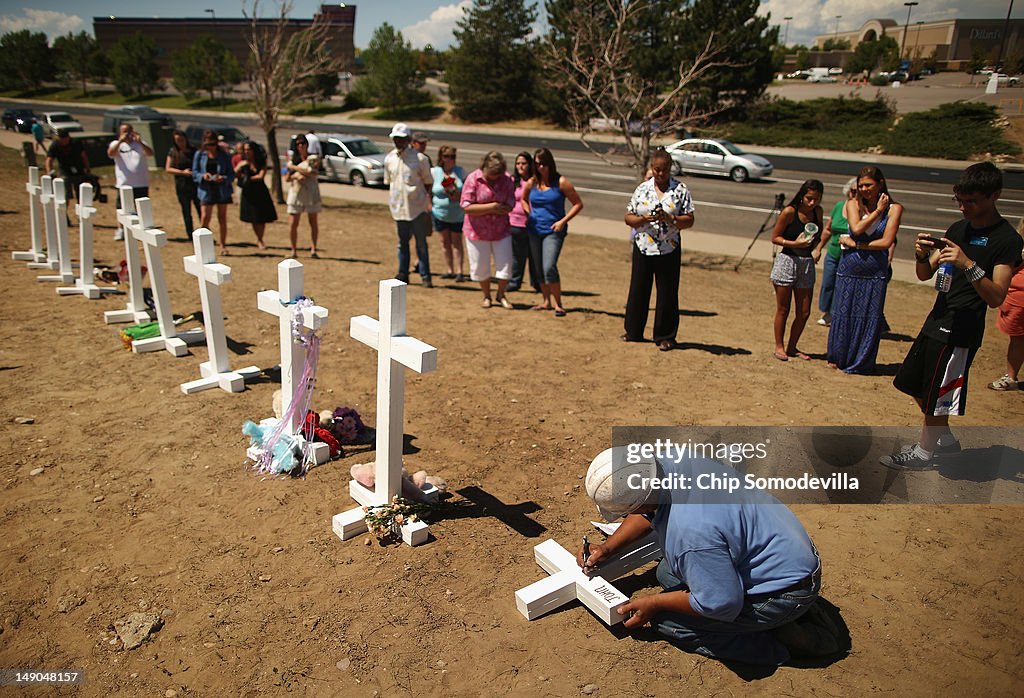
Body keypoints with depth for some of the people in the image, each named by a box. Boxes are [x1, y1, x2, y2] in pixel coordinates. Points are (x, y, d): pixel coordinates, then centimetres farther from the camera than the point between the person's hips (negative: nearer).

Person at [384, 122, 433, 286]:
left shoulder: (420, 158, -5)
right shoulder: (389, 159, 7)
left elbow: (428, 182, 1)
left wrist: (427, 202, -4)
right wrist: (392, 200, 14)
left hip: (417, 207, -4)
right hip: (398, 207, 4)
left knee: (421, 242, 1)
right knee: (402, 242, 12)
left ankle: (425, 276, 7)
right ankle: (403, 274, 21)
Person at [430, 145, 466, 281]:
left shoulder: (460, 171, 1)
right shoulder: (434, 172, -2)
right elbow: (429, 192, 3)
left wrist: (459, 194, -14)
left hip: (457, 214, -1)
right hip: (440, 213, 1)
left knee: (456, 243, 0)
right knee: (445, 242, 8)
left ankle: (460, 272, 2)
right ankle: (450, 270, 19)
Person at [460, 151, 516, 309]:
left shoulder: (506, 179, -5)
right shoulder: (473, 179, -13)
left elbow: (509, 205, -8)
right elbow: (466, 207, -17)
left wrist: (482, 210, -19)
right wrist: (491, 207, -24)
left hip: (501, 230, 2)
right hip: (477, 231, -2)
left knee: (505, 265, 3)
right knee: (481, 267, 9)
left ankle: (501, 295, 27)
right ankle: (486, 296, 31)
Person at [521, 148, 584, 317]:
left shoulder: (561, 182, -6)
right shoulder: (532, 183, 6)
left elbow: (578, 204, -2)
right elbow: (523, 199, 27)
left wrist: (563, 221, -12)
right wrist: (530, 214, 9)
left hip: (553, 231, -5)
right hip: (535, 231, 5)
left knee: (549, 268, -19)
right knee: (540, 269, 11)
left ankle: (558, 304, -8)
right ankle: (546, 301, 26)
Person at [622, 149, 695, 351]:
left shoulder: (681, 190, 0)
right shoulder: (642, 189, 6)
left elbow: (689, 220, -2)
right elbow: (628, 218, 6)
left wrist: (670, 218, -19)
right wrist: (644, 219, -13)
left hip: (669, 250, -2)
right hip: (642, 248, 2)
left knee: (667, 294, 3)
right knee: (638, 290, 9)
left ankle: (665, 337, 15)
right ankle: (633, 332, 24)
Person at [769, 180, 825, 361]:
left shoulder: (817, 212, 5)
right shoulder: (789, 212, -10)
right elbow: (775, 237, -6)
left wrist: (817, 248, -2)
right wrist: (794, 243, -20)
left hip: (807, 264, 5)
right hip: (787, 261, -5)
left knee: (804, 312, 6)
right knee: (783, 310, 4)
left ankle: (792, 347, 22)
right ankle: (779, 346, 19)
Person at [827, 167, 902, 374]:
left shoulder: (894, 208, -2)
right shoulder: (853, 204, 2)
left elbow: (886, 242, -10)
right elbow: (856, 228, -14)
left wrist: (855, 244, -10)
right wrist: (878, 211, -9)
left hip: (875, 272, -1)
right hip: (849, 269, 1)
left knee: (870, 317, 3)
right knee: (843, 313, 8)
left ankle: (861, 363, 17)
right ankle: (837, 358, 24)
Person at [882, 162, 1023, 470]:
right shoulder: (958, 229, 10)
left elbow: (996, 298, -20)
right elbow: (925, 275, 10)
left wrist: (968, 265, -33)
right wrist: (922, 255, -12)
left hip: (961, 330, -8)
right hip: (937, 319, 8)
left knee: (937, 393, 2)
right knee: (914, 384, 18)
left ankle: (924, 451, 22)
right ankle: (945, 439, 36)